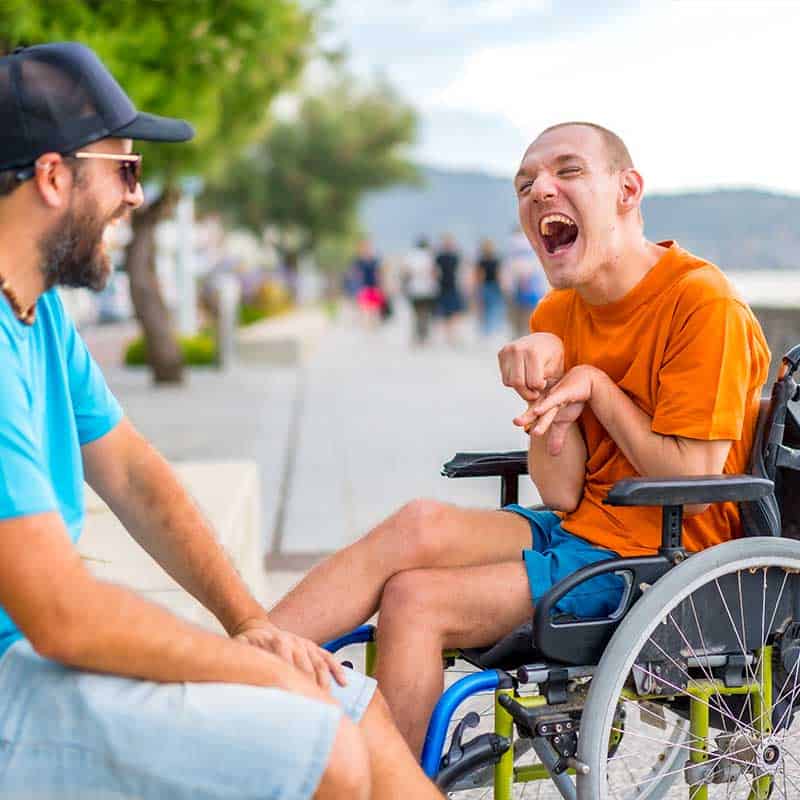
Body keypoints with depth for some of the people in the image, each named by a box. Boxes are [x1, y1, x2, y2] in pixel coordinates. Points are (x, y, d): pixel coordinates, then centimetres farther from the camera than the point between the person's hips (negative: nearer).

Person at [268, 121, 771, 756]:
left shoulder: (702, 302, -13)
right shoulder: (555, 317, 8)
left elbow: (691, 484, -16)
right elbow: (562, 495, 2)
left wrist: (594, 385, -10)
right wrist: (549, 391, -14)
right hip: (581, 530, 6)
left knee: (415, 599, -19)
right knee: (423, 523, -22)